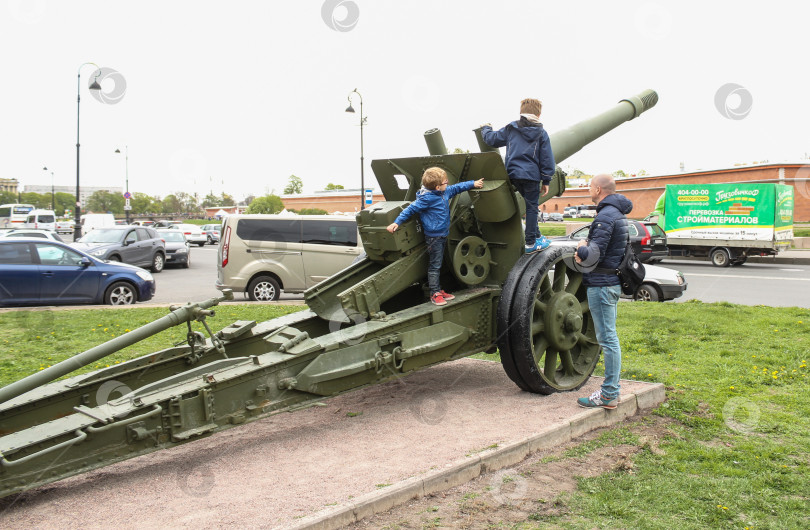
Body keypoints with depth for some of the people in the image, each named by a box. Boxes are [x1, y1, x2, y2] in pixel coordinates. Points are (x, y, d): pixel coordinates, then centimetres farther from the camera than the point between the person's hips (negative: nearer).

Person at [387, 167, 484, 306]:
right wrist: (396, 223, -16)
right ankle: (435, 294, 4)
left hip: (443, 234, 8)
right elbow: (411, 209, -15)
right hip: (433, 236, -8)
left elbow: (457, 187, 23)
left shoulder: (445, 192, 5)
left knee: (437, 264, 15)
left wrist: (473, 184, 28)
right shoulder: (427, 198, -19)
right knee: (434, 266, -2)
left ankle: (439, 290, 22)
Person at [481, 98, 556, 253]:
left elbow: (491, 139, 15)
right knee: (532, 208, 3)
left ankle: (536, 235, 29)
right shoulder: (541, 133, 1)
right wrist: (546, 181, 6)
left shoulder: (510, 129, 6)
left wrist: (486, 129, 37)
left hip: (513, 174, 4)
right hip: (531, 175, -4)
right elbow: (547, 159, 1)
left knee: (530, 204, 20)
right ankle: (531, 243, 5)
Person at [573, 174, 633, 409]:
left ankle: (609, 395, -1)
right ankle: (611, 390, 23)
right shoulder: (617, 213, 16)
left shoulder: (605, 216, -17)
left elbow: (596, 254, -22)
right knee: (610, 338, 15)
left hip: (602, 284, -11)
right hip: (612, 281, 11)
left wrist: (582, 250, -2)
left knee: (607, 339, -6)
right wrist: (586, 245, 5)